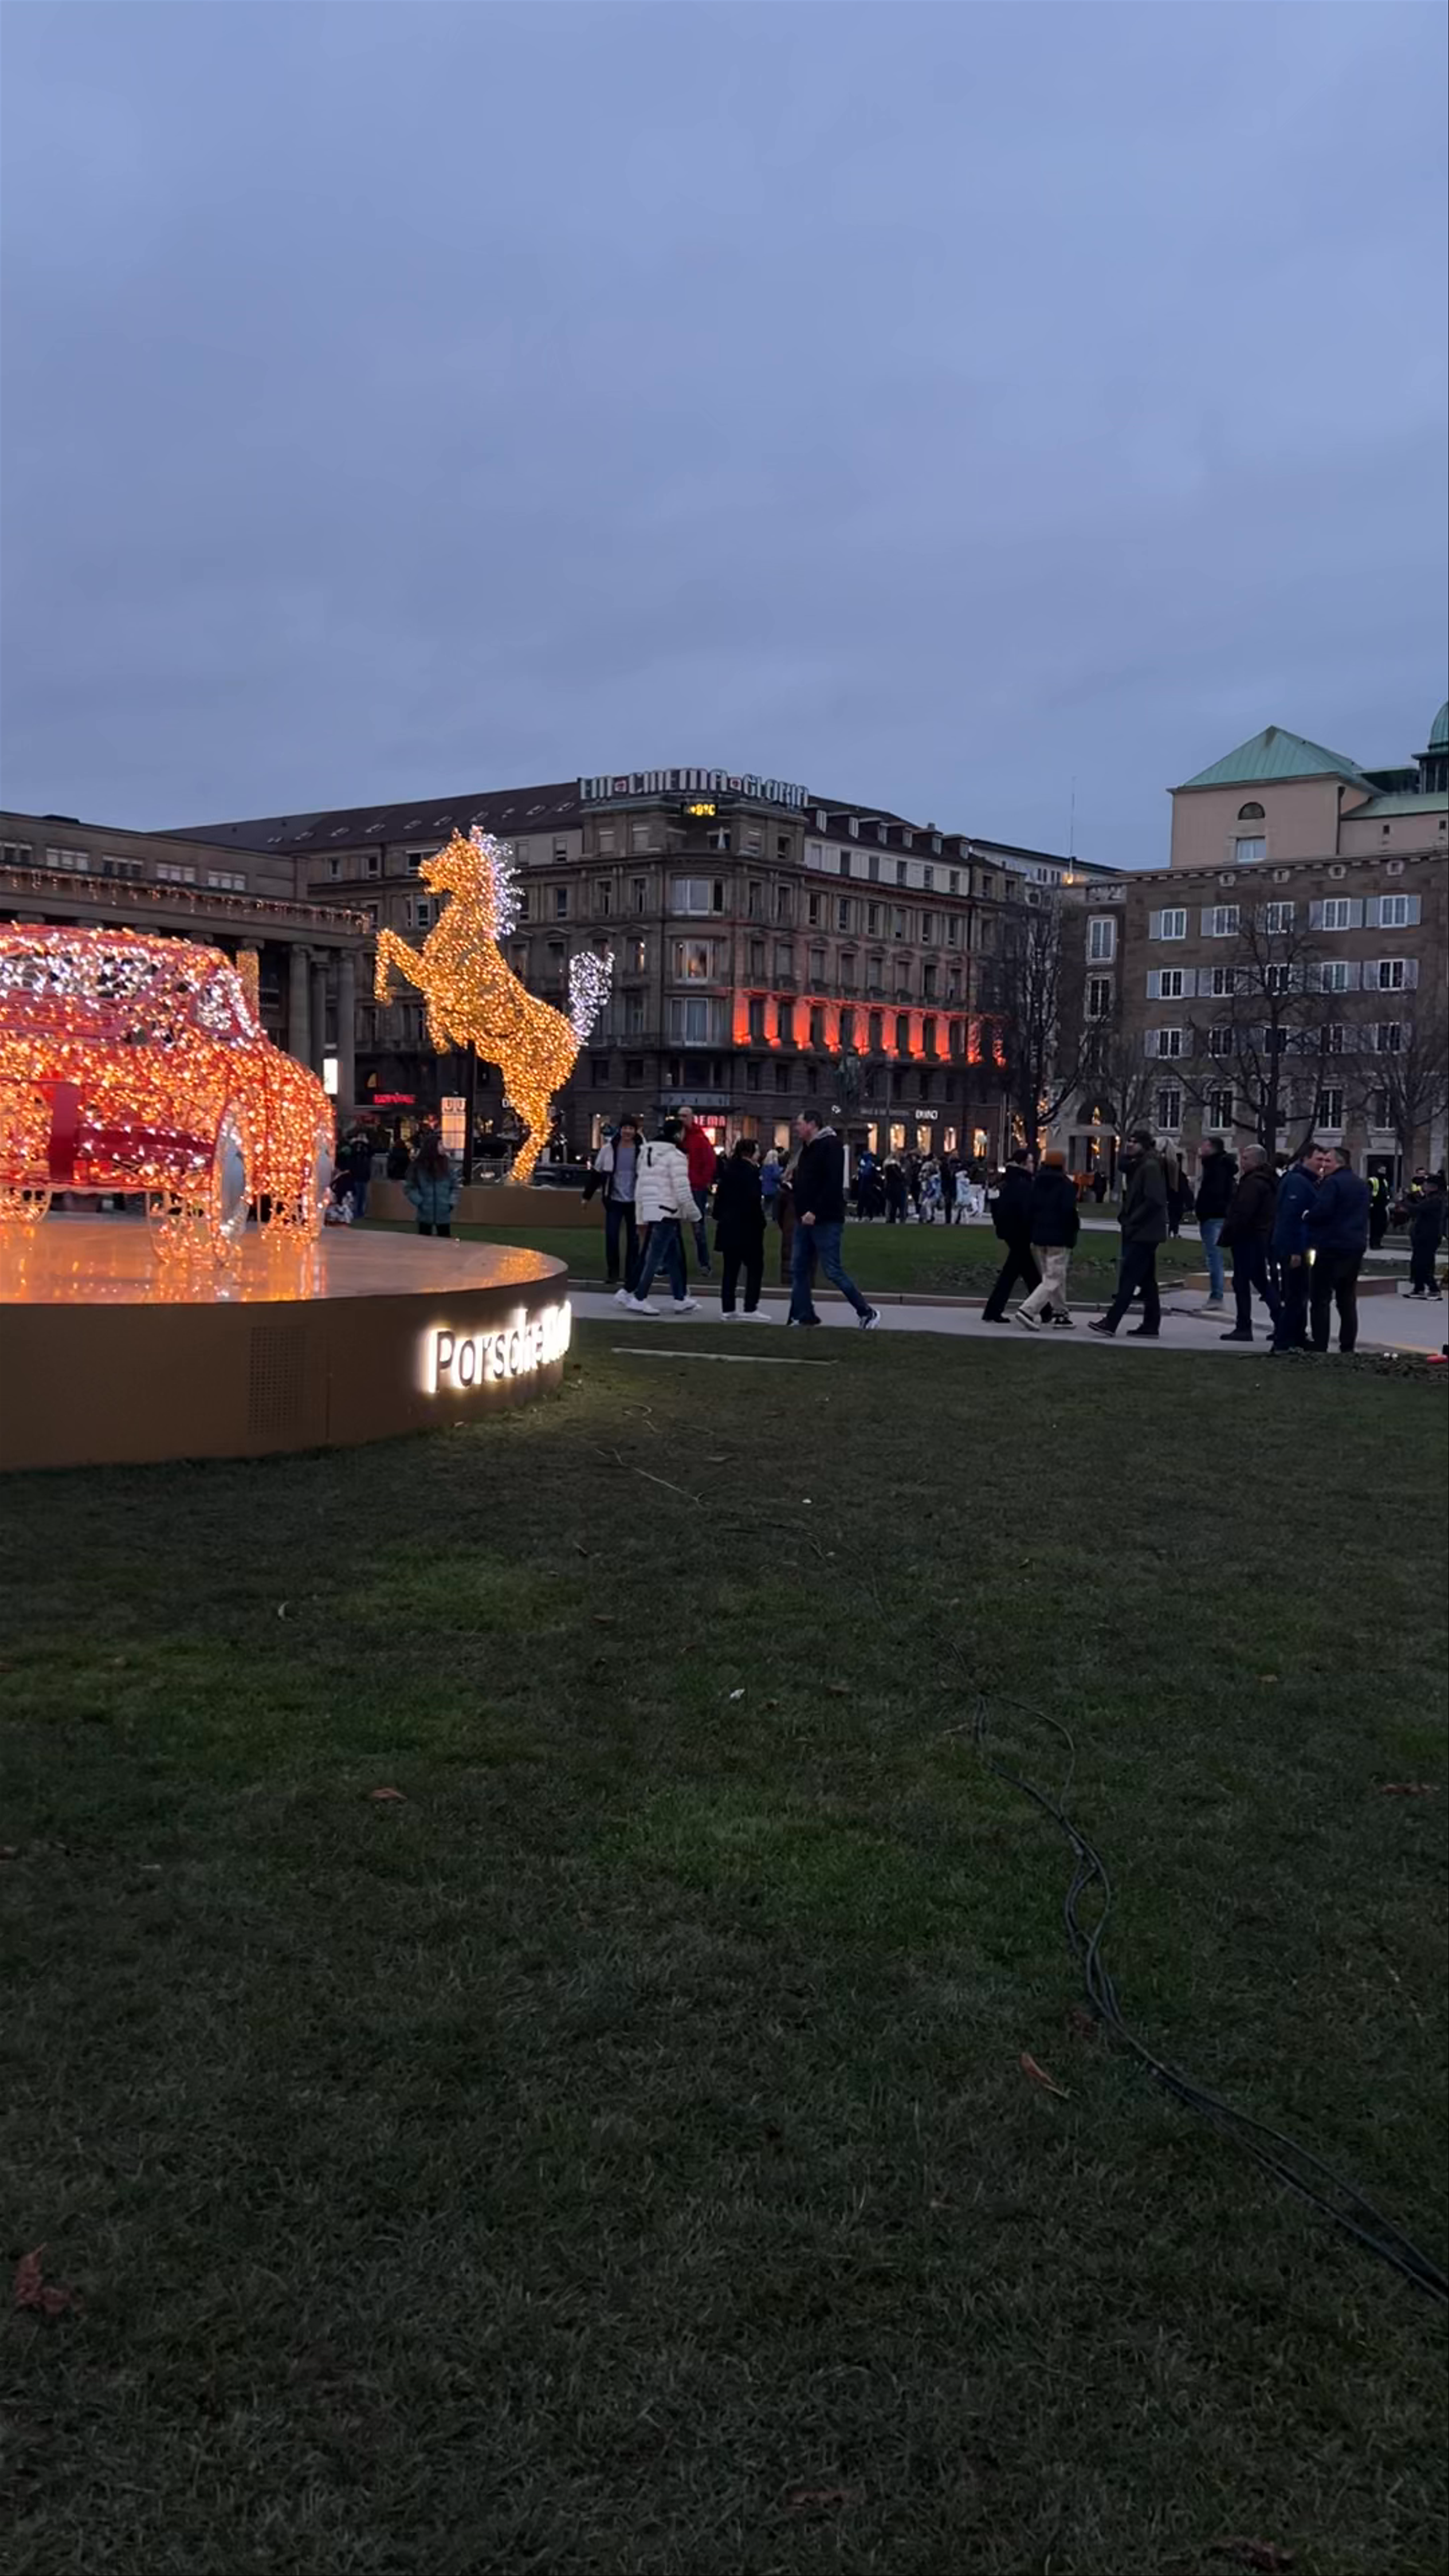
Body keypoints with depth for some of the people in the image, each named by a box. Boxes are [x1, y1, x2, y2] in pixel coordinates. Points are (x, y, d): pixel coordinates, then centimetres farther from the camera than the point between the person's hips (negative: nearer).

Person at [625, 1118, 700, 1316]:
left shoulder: (647, 1153, 16)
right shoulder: (676, 1156, -11)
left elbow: (640, 1186, 17)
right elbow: (682, 1189, -15)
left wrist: (641, 1216, 20)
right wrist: (693, 1214, -3)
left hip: (650, 1211, 9)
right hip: (667, 1212, -9)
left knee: (674, 1256, 15)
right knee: (655, 1256, -5)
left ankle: (681, 1299, 20)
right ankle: (639, 1299, -5)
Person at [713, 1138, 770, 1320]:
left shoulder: (728, 1170, 11)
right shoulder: (751, 1171, -13)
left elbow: (719, 1194, 14)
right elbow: (754, 1200, -18)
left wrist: (719, 1217, 20)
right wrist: (760, 1221, -10)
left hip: (728, 1225, 8)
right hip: (747, 1226, -7)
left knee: (730, 1269, 10)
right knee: (755, 1267, 0)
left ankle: (728, 1309, 11)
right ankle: (751, 1309, -5)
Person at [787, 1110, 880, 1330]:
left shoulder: (831, 1146, -12)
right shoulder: (808, 1148, 17)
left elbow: (833, 1184, -22)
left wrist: (816, 1212, -25)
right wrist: (793, 1178, 7)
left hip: (826, 1221, -9)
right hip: (805, 1219, 9)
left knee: (833, 1271, -8)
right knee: (799, 1269, 7)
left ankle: (867, 1313, 1)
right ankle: (802, 1316, 12)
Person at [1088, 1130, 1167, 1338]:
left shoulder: (1151, 1167, -14)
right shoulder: (1139, 1166, 16)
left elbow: (1153, 1200, -21)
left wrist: (1132, 1221, -18)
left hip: (1143, 1233, -10)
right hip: (1142, 1233, 10)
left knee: (1128, 1277, -10)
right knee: (1146, 1280, 11)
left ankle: (1111, 1322, -12)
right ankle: (1151, 1326, 14)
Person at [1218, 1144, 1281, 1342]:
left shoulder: (1253, 1183, -18)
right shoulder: (1268, 1181, 16)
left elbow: (1242, 1214, -24)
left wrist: (1228, 1235, -16)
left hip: (1248, 1238, -10)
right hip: (1262, 1238, 10)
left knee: (1242, 1282, -4)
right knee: (1262, 1281, 16)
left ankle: (1244, 1327, -1)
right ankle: (1281, 1323, 14)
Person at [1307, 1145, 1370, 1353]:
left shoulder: (1333, 1183, -13)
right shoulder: (1362, 1186, 15)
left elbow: (1320, 1212, -20)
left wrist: (1307, 1218, -3)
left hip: (1331, 1248, -8)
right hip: (1356, 1247, 8)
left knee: (1320, 1300, -4)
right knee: (1348, 1301, 12)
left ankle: (1320, 1347, -7)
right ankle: (1348, 1347, 13)